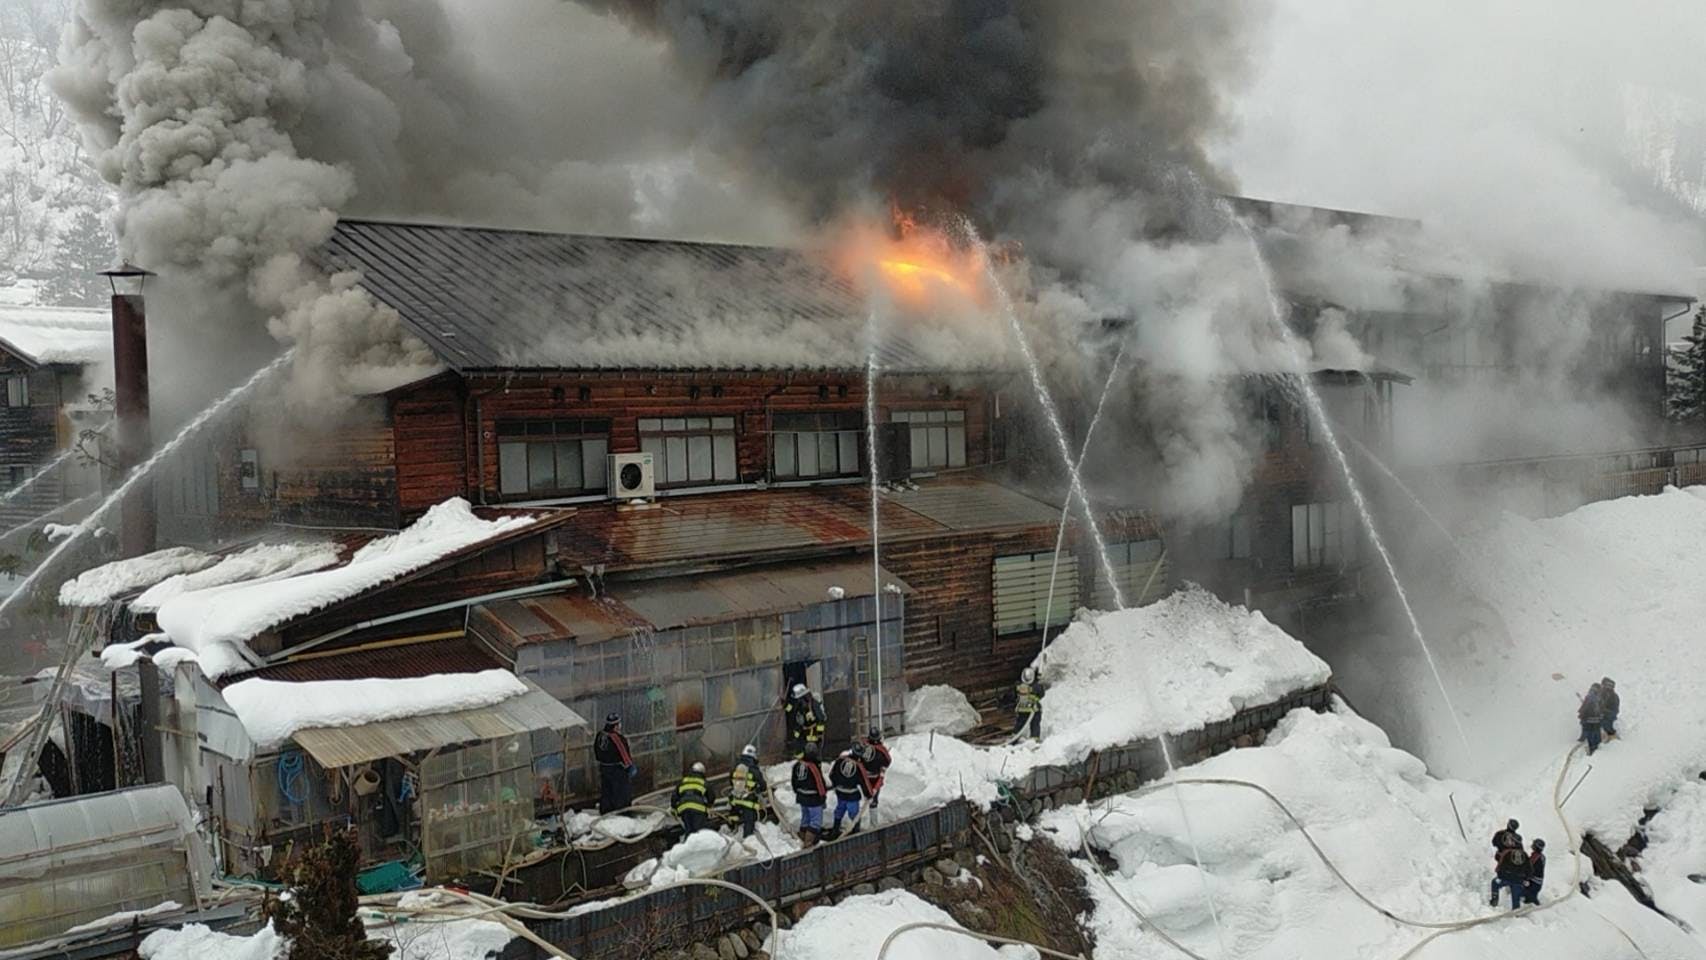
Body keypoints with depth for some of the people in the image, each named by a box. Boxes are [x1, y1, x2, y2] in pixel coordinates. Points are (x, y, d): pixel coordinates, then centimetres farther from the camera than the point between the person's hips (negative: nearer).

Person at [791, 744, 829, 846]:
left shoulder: (797, 764, -2)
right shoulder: (814, 767, -25)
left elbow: (794, 781, 11)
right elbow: (820, 783, -16)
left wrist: (797, 792, 25)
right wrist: (824, 793, 1)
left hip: (801, 797, 8)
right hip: (814, 799, -8)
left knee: (805, 818, 22)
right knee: (816, 821, 1)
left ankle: (803, 840, 32)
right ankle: (808, 842, -4)